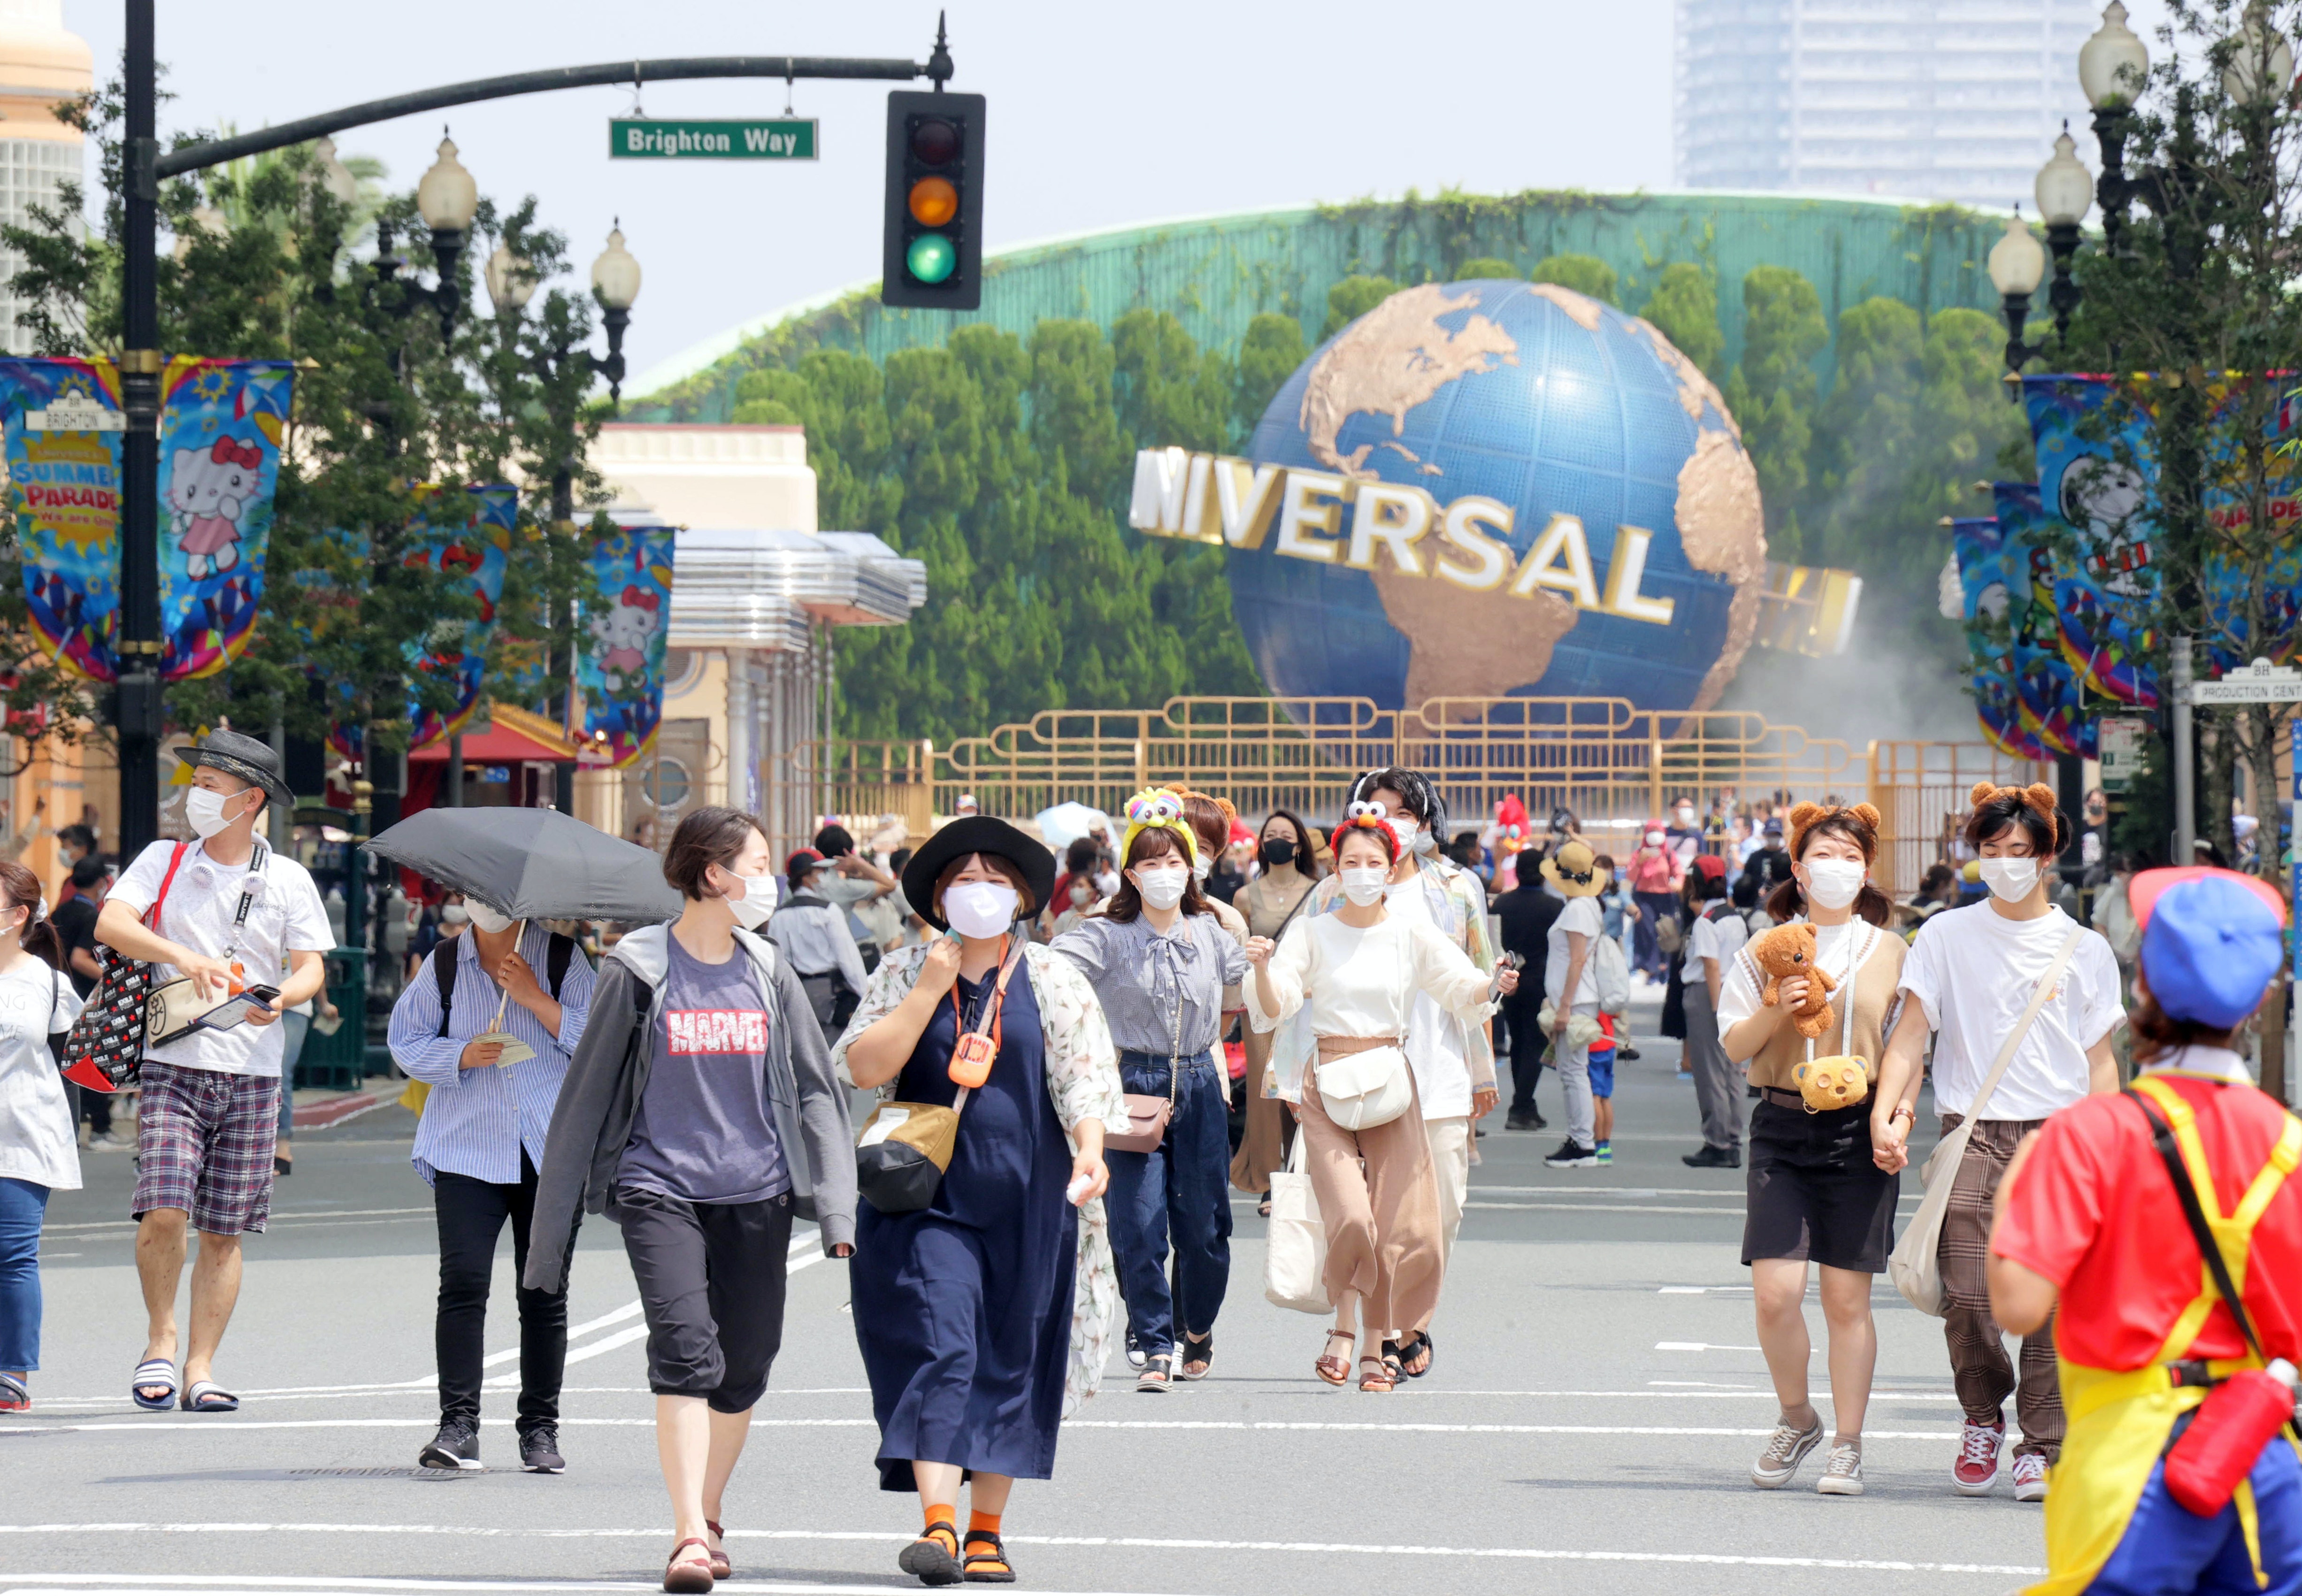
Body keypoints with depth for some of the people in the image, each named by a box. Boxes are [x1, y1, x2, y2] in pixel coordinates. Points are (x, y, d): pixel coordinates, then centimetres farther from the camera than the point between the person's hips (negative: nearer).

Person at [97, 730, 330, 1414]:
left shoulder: (287, 880, 8)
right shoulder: (166, 862, 6)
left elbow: (310, 969, 5)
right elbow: (109, 923, -8)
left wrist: (280, 998, -19)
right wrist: (182, 957, -24)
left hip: (251, 1074, 1)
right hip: (173, 1065, -1)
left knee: (223, 1231, 3)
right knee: (163, 1211, -16)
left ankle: (200, 1369, 10)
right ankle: (160, 1340, 5)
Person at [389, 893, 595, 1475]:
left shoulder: (561, 959, 4)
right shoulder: (444, 965, 8)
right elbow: (406, 1040, 9)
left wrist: (536, 1000, -12)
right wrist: (460, 1056, -9)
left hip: (550, 1150, 0)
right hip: (467, 1148, 0)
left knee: (544, 1294, 4)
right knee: (462, 1283, -13)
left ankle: (540, 1428, 14)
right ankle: (458, 1426, -13)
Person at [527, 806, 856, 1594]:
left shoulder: (769, 974, 10)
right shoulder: (637, 972, -1)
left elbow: (816, 1091, 12)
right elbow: (585, 1096, 2)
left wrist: (836, 1205, -1)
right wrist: (550, 1233, 2)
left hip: (756, 1195, 4)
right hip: (659, 1190, -4)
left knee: (744, 1367, 6)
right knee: (685, 1350, -19)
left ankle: (709, 1516, 27)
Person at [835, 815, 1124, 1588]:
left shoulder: (1054, 980, 5)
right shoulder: (903, 975, 7)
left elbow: (1084, 1079, -3)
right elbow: (864, 1067, -4)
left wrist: (1089, 1149, -21)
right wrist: (931, 989, -9)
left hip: (1026, 1201, 1)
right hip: (928, 1196, -1)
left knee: (1011, 1362, 4)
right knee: (938, 1346, -14)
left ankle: (987, 1531, 12)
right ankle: (937, 1523, -21)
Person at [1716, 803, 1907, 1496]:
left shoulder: (1890, 952, 9)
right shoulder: (1766, 951, 9)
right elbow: (1734, 1044, 7)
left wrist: (1902, 1108, -9)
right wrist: (1776, 1012, -12)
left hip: (1859, 1131, -1)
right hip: (1783, 1127, 1)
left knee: (1847, 1298, -1)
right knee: (1775, 1294, -8)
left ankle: (1847, 1447, 9)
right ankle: (1797, 1421, 16)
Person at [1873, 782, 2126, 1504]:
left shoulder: (2083, 949, 11)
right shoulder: (1946, 936, 9)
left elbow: (2099, 1062, 12)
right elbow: (1911, 1032, 3)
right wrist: (1884, 1114, -12)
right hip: (1973, 1136, 0)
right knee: (1966, 1296, -8)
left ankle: (2041, 1447, 2)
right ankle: (1982, 1419, 17)